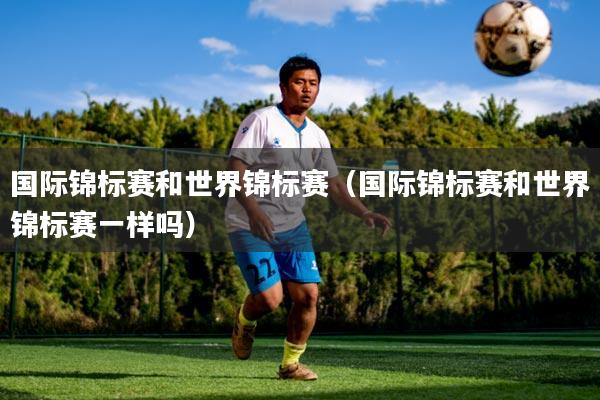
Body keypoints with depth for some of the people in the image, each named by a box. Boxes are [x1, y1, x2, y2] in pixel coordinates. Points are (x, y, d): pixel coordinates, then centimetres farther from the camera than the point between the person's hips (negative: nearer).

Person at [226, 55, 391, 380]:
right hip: (249, 226, -6)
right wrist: (253, 210, -30)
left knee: (308, 294, -4)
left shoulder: (316, 136, 9)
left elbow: (334, 186, 11)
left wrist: (364, 213, -4)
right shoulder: (262, 120, -10)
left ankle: (290, 363, 17)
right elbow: (235, 168, -16)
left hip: (292, 226, 6)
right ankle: (245, 322, 22)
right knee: (270, 297, -16)